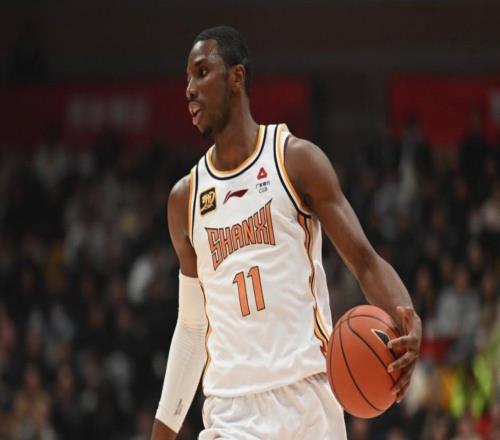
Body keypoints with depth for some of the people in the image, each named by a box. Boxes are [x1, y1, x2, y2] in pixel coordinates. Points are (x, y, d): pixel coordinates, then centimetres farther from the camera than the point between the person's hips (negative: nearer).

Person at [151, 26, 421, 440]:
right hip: (232, 406, 2)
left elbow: (366, 261, -3)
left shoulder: (296, 160, 2)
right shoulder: (185, 198, 13)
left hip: (308, 390, -2)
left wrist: (406, 322, -24)